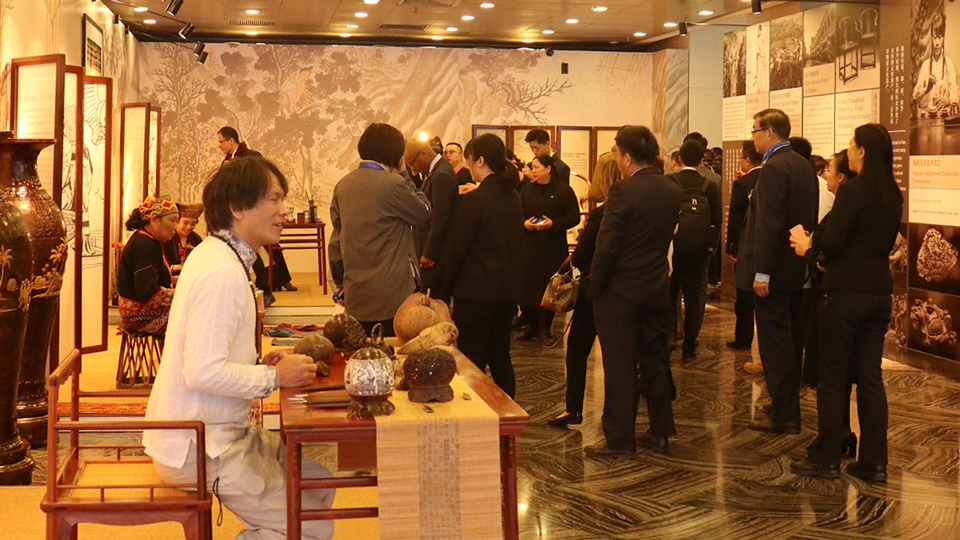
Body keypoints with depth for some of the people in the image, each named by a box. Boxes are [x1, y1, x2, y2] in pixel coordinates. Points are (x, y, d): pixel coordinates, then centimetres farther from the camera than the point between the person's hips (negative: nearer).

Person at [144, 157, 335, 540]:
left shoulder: (218, 255, 11)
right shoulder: (223, 272, -22)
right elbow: (203, 373, -27)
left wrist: (261, 363, 5)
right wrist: (274, 376, -16)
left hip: (216, 432, 10)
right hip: (201, 447, -10)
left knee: (318, 483, 14)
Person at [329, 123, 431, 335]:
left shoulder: (342, 185, 7)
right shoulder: (393, 184, -14)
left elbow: (335, 241, 13)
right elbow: (425, 214, 1)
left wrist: (340, 284, 21)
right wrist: (404, 174, 6)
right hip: (391, 296, -6)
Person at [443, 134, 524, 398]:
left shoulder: (474, 200, -17)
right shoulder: (514, 197, 6)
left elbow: (457, 248, -13)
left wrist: (447, 289, -3)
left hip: (475, 292, -8)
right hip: (507, 291, 8)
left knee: (472, 362, 0)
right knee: (500, 357, 16)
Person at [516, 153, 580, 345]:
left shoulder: (564, 191, -2)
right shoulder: (527, 190, 10)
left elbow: (574, 218, -5)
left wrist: (553, 224, -18)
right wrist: (524, 223, -9)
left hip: (553, 249, -3)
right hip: (529, 247, 3)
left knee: (550, 288, 0)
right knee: (526, 287, 0)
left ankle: (545, 329, 13)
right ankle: (532, 327, 15)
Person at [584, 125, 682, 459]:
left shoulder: (623, 191, -17)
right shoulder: (673, 191, 3)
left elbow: (606, 247, -18)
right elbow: (666, 237, 10)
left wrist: (596, 285, -7)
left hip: (621, 290, -6)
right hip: (658, 288, 6)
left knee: (620, 367, 1)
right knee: (655, 361, 15)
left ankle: (620, 441, 6)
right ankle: (660, 433, 23)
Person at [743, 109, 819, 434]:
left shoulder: (774, 168, -16)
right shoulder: (804, 165, 12)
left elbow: (769, 223, -22)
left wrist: (761, 272, -22)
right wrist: (805, 253, 21)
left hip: (775, 269, -9)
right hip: (798, 268, 9)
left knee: (775, 344, -3)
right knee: (791, 341, 16)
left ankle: (783, 416, 1)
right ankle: (790, 411, 26)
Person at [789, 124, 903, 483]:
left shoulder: (852, 190, -15)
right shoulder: (894, 196, 9)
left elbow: (832, 241, -18)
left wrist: (814, 249, 4)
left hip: (845, 291, -7)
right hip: (879, 291, 7)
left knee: (832, 376, 3)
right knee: (870, 376, 11)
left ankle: (826, 459, 9)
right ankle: (874, 463, 14)